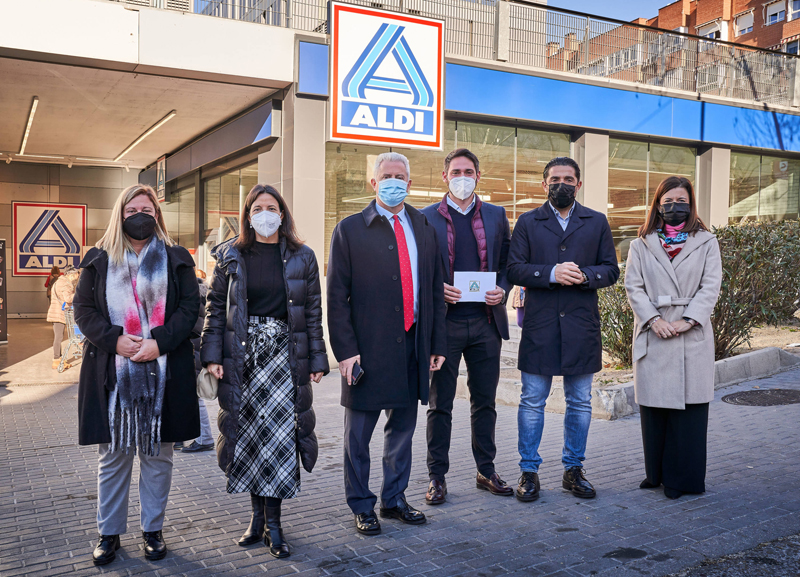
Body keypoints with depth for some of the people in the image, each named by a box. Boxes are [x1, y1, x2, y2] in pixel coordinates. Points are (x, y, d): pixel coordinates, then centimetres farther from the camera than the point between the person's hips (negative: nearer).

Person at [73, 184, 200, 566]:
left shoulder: (176, 259, 7)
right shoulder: (99, 259, 9)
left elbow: (190, 307, 0)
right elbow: (83, 309, 5)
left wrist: (160, 342, -14)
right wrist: (114, 339, -12)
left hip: (163, 372, 0)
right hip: (112, 373, 1)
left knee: (157, 454, 7)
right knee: (114, 455, 8)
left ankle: (153, 530, 21)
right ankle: (109, 533, 22)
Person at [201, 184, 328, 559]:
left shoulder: (301, 258, 5)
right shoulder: (230, 257, 5)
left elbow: (313, 311, 5)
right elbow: (216, 307, 6)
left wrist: (317, 361, 2)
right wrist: (212, 355, -3)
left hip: (284, 355, -1)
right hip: (242, 356, 1)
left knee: (280, 434, -3)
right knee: (248, 433, 5)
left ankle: (272, 522, 7)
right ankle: (258, 514, 20)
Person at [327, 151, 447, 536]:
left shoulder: (424, 229, 11)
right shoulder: (350, 230, -2)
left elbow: (436, 291, 12)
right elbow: (337, 296, -6)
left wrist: (437, 344, 7)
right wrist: (346, 350, -13)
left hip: (413, 347, 4)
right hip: (368, 349, -4)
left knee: (403, 429, 15)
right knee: (359, 435, 8)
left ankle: (394, 500, 31)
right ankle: (362, 507, 24)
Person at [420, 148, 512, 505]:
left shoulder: (496, 216, 10)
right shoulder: (426, 218, 2)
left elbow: (508, 263, 13)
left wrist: (502, 290, -5)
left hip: (486, 321, 3)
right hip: (444, 322, -2)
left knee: (485, 401, 12)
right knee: (440, 404, 5)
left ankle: (486, 471, 26)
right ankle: (437, 476, 16)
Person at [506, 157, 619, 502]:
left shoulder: (597, 223, 11)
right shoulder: (528, 223, 7)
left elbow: (611, 270, 7)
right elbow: (514, 269, -2)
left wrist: (584, 276, -13)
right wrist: (552, 273, -17)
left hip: (582, 325, 2)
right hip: (539, 325, -2)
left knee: (580, 402, 9)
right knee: (532, 402, 3)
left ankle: (573, 469, 23)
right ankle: (529, 471, 14)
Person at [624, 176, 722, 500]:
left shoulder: (706, 242, 10)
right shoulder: (642, 245, 11)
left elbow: (711, 286, 1)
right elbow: (633, 286, 3)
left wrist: (687, 320, -12)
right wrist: (655, 319, -11)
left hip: (693, 337, -1)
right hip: (653, 337, 1)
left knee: (689, 406, 0)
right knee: (653, 407, 4)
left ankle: (683, 477, 10)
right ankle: (657, 473, 17)